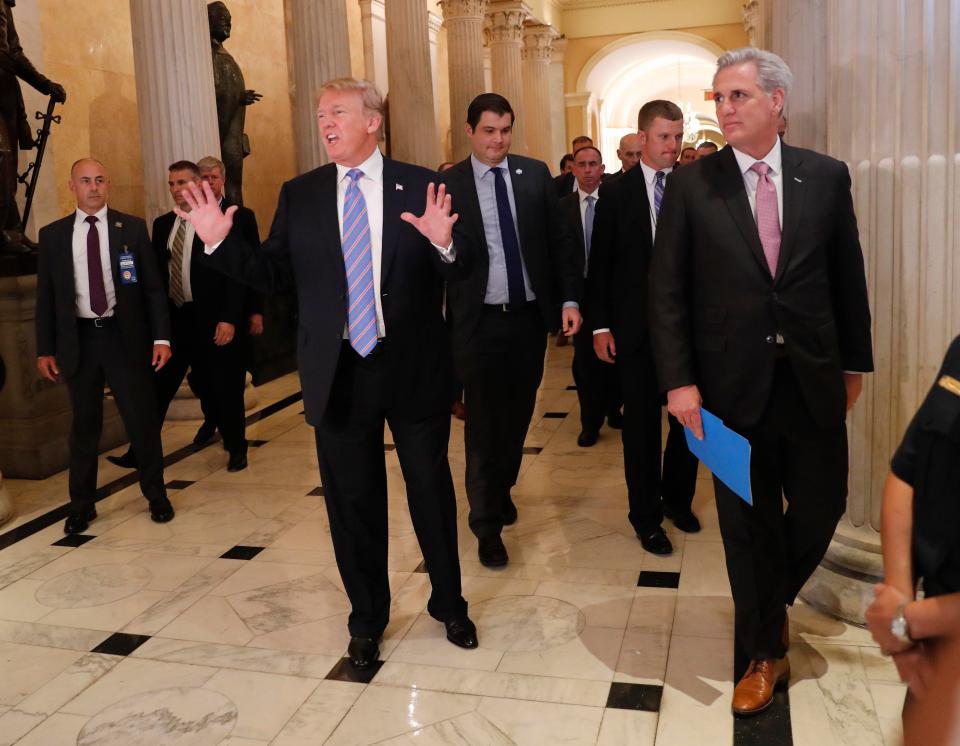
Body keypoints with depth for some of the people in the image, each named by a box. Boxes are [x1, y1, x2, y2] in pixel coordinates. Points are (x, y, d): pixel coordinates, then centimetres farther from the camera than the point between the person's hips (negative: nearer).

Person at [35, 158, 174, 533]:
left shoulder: (132, 227, 2)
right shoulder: (53, 234, 5)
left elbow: (153, 286, 1)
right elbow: (45, 296, 7)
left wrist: (161, 336, -6)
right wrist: (45, 349, 3)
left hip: (125, 336, -1)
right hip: (78, 339, 1)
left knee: (142, 419, 4)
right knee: (84, 424, 10)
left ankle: (156, 495, 22)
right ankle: (82, 505, 24)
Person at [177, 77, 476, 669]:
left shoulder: (420, 187, -3)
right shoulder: (299, 195, 4)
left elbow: (456, 275, -6)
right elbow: (273, 276, 2)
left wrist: (443, 244, -27)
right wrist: (220, 242, -12)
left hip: (414, 369, -1)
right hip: (339, 373, 2)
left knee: (432, 489, 13)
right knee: (353, 500, 13)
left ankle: (450, 605, 35)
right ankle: (368, 618, 33)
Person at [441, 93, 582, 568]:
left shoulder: (535, 175, 4)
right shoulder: (448, 184, -4)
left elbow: (560, 240, 5)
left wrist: (570, 298, -2)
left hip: (530, 316, 3)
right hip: (478, 321, -3)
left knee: (518, 413, 16)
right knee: (483, 422, 2)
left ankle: (502, 489, 41)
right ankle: (487, 524, 15)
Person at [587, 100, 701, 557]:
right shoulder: (616, 194, 0)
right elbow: (600, 264, 0)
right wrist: (600, 325, -4)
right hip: (636, 327, -1)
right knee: (642, 423, 7)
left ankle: (677, 497, 33)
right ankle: (646, 515, 22)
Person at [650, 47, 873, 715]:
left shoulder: (827, 177, 2)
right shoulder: (692, 184, -3)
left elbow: (848, 277, 8)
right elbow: (667, 290, -4)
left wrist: (855, 362, 10)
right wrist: (678, 380, -11)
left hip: (813, 381, 2)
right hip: (733, 383, -1)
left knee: (821, 507, 10)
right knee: (748, 524, 9)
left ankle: (770, 603, 42)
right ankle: (763, 653, 30)